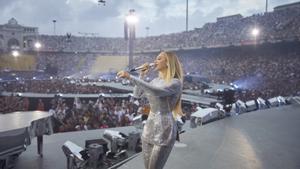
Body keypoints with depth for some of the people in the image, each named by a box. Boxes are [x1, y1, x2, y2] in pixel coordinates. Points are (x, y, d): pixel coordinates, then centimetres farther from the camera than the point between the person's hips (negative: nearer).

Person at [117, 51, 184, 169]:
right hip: (149, 129, 8)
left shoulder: (176, 83, -16)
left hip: (164, 132, -8)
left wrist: (130, 77, -36)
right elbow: (137, 94, 15)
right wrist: (142, 75, 4)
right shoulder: (156, 80, 9)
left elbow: (155, 92, -34)